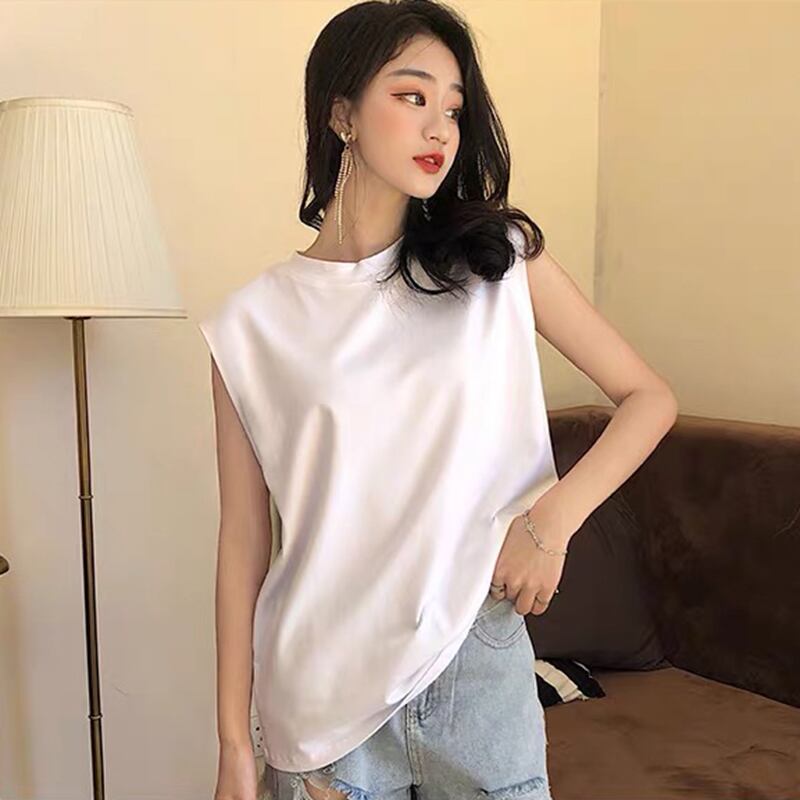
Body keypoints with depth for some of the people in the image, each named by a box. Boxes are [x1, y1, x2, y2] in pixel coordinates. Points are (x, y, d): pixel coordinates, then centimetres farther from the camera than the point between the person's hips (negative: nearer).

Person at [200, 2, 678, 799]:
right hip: (324, 694, -1)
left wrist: (553, 518, -12)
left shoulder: (501, 257, -2)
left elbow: (648, 396, 3)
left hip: (482, 668, 1)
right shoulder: (254, 321, -5)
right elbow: (244, 542, -3)